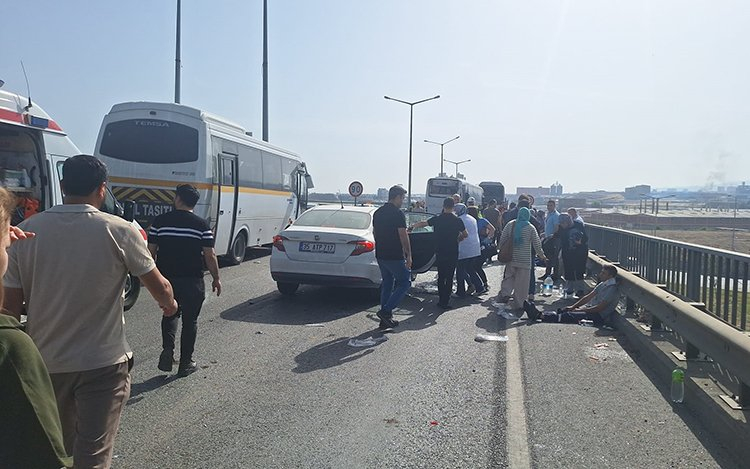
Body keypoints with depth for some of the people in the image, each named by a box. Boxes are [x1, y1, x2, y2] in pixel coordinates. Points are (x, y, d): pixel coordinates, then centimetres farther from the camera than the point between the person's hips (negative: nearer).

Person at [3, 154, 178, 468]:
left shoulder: (25, 231, -4)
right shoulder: (118, 231, -13)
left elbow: (12, 306, -1)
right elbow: (160, 288, -3)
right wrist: (169, 304, 19)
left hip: (45, 363, 5)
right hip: (102, 364, -4)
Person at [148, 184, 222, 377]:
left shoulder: (160, 221, -1)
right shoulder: (202, 225, -7)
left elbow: (151, 251, 2)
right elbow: (210, 255, -8)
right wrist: (216, 278, 3)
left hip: (166, 278, 2)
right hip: (192, 281, -2)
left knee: (170, 314, 23)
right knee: (190, 321, 10)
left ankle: (168, 349, 4)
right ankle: (185, 363, 16)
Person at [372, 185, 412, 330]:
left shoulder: (377, 213, 12)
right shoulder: (398, 213, -13)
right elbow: (403, 236, -16)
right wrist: (409, 255, -11)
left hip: (380, 255, 8)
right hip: (395, 256, -8)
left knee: (387, 283, 15)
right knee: (404, 282, 3)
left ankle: (386, 319, 15)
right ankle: (386, 311, -7)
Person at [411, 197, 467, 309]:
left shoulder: (437, 219, -3)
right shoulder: (457, 221, -6)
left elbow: (423, 223, 10)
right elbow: (466, 234, 4)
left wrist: (413, 226, 28)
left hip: (440, 253, 1)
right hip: (453, 253, -1)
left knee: (441, 276, 13)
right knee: (449, 277, 4)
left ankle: (442, 300, 14)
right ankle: (446, 301, 3)